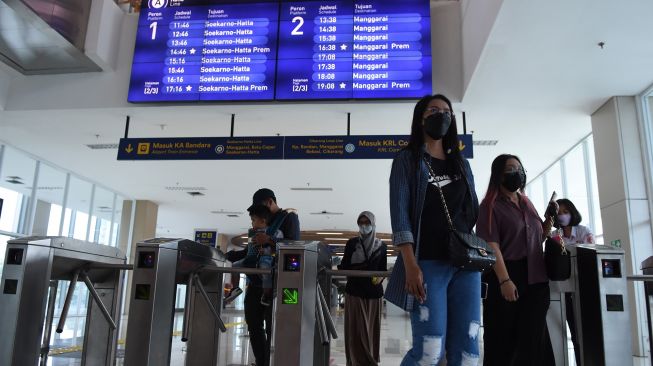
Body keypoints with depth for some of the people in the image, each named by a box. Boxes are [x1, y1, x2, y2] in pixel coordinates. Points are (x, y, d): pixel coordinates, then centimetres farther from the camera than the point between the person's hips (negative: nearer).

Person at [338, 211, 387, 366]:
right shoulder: (352, 243, 5)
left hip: (374, 293, 1)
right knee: (356, 331, -4)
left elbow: (383, 269, 7)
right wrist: (333, 268, -13)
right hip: (354, 292, -1)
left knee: (371, 330, 5)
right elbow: (344, 266, 5)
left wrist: (380, 277, -11)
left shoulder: (381, 246, 7)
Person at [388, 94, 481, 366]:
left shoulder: (461, 163, 19)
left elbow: (474, 211, 18)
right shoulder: (407, 160, 4)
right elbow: (399, 212, -6)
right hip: (428, 264, -4)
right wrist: (410, 265, -17)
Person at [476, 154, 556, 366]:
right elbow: (491, 245, -15)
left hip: (535, 278, 6)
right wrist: (504, 280, -24)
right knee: (503, 339, -1)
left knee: (533, 338, 8)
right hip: (504, 277, -6)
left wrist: (549, 219, 8)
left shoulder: (527, 203, 17)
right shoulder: (491, 205, -5)